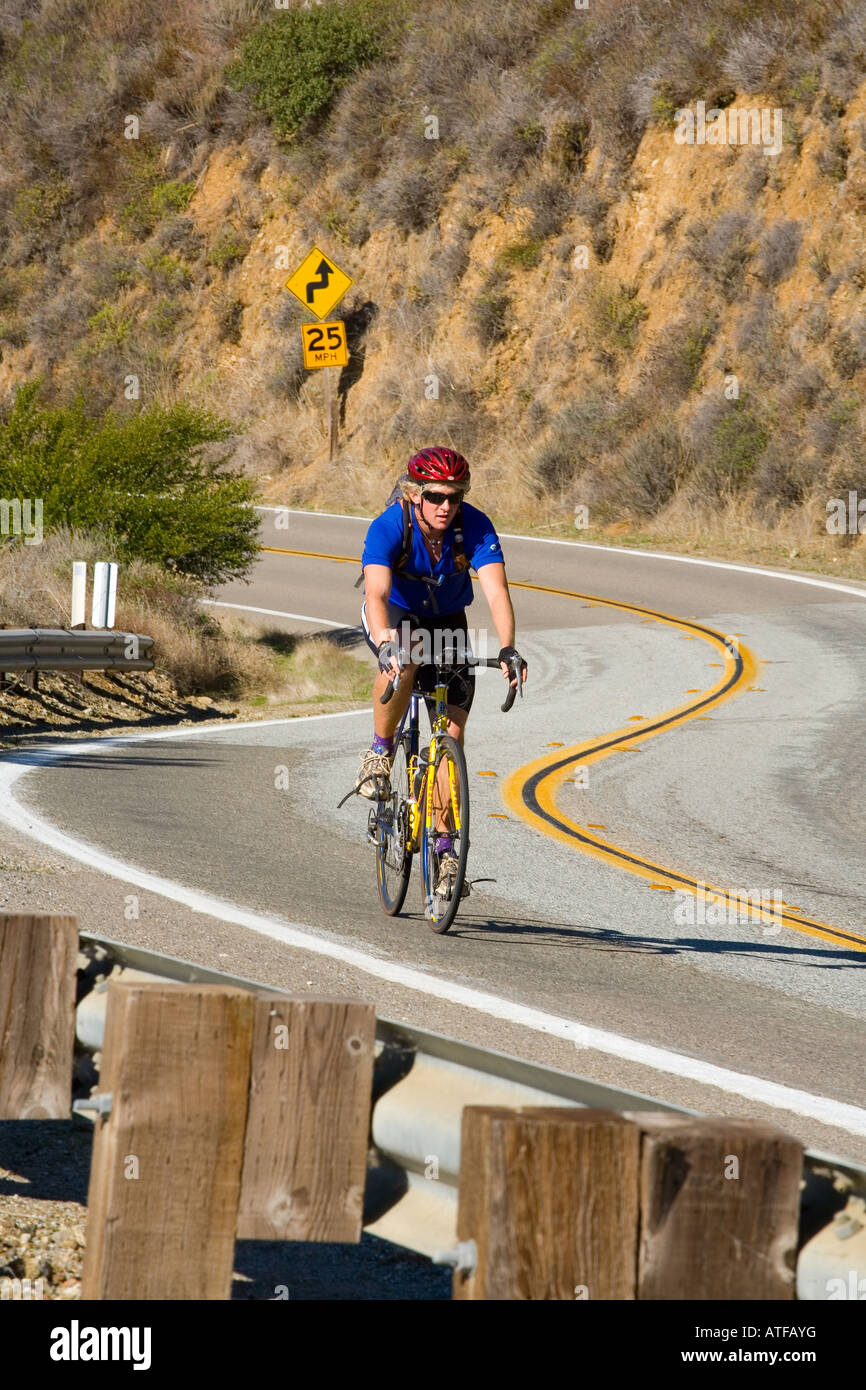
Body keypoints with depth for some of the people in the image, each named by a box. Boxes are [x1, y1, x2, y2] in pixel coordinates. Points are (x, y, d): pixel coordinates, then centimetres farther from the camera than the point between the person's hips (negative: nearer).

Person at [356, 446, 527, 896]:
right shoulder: (388, 527, -31)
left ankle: (445, 846, -1)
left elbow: (496, 591, -36)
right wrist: (385, 644, -63)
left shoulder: (476, 528, -26)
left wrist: (507, 649, -53)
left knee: (452, 731, -9)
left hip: (445, 621, 2)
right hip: (394, 615, -2)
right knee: (405, 657, -39)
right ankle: (380, 750, -15)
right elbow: (376, 593, -44)